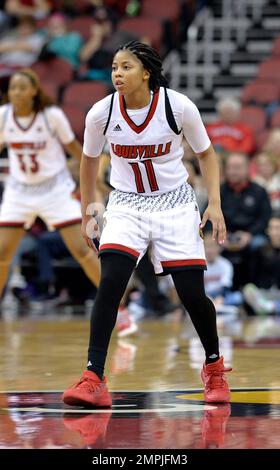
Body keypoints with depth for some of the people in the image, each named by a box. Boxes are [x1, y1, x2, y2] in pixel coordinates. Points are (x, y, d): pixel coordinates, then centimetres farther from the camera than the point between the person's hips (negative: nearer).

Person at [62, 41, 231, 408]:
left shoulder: (179, 107, -16)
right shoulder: (101, 113, -11)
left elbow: (206, 153, 0)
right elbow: (89, 161, 8)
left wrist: (215, 205, -9)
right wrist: (87, 214, 12)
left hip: (175, 203, -1)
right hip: (126, 204, 1)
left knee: (192, 293, -4)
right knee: (110, 284, -20)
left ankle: (214, 366, 24)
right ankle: (93, 379, -20)